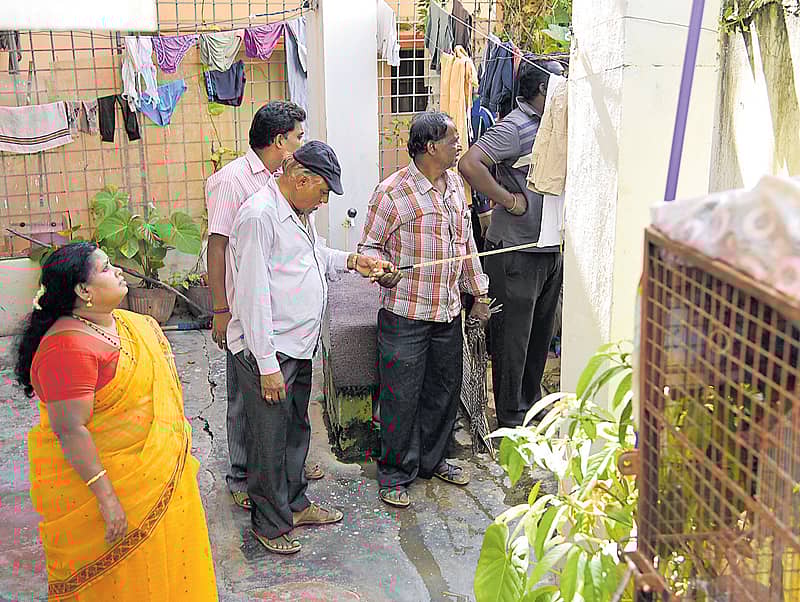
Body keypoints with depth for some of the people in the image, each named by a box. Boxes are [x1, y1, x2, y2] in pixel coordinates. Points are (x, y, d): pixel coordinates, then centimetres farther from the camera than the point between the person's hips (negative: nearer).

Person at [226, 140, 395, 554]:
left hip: (298, 346, 10)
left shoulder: (299, 212, 11)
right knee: (270, 439, 3)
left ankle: (294, 504, 38)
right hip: (268, 352, -10)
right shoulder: (259, 216, -20)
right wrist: (267, 365, -22)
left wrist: (351, 261, 11)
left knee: (296, 430, 21)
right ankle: (270, 524, 19)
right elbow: (252, 296, -23)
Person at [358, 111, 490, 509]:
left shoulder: (455, 184, 9)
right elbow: (369, 245, -6)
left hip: (448, 312, 7)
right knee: (401, 396, 1)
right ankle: (395, 474, 17)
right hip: (406, 314, -7)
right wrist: (383, 269, -28)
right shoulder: (393, 191, -13)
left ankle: (432, 460, 34)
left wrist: (478, 294, 19)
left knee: (444, 389, 16)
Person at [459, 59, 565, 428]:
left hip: (550, 248, 9)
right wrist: (509, 200, -23)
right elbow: (469, 164, -30)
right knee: (513, 338, 3)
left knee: (540, 334, 20)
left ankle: (533, 405, 37)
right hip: (517, 253, -9)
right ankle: (511, 421, 15)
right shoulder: (514, 128, -16)